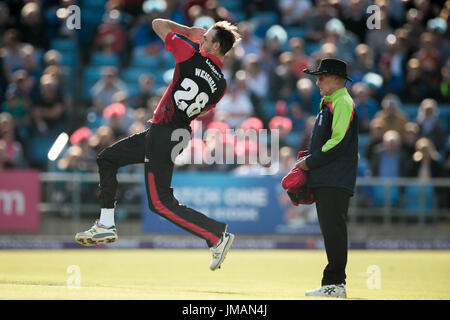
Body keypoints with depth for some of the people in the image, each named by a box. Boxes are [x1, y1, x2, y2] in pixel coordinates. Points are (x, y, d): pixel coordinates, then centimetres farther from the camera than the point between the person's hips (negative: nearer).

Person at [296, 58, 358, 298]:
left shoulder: (342, 103, -9)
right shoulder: (328, 103, 22)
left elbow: (339, 142, -18)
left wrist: (310, 162, -13)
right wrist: (307, 158, 13)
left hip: (335, 182, -10)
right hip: (323, 180, 10)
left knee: (333, 229, -12)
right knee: (330, 231, 9)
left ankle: (335, 283, -14)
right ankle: (334, 284, 12)